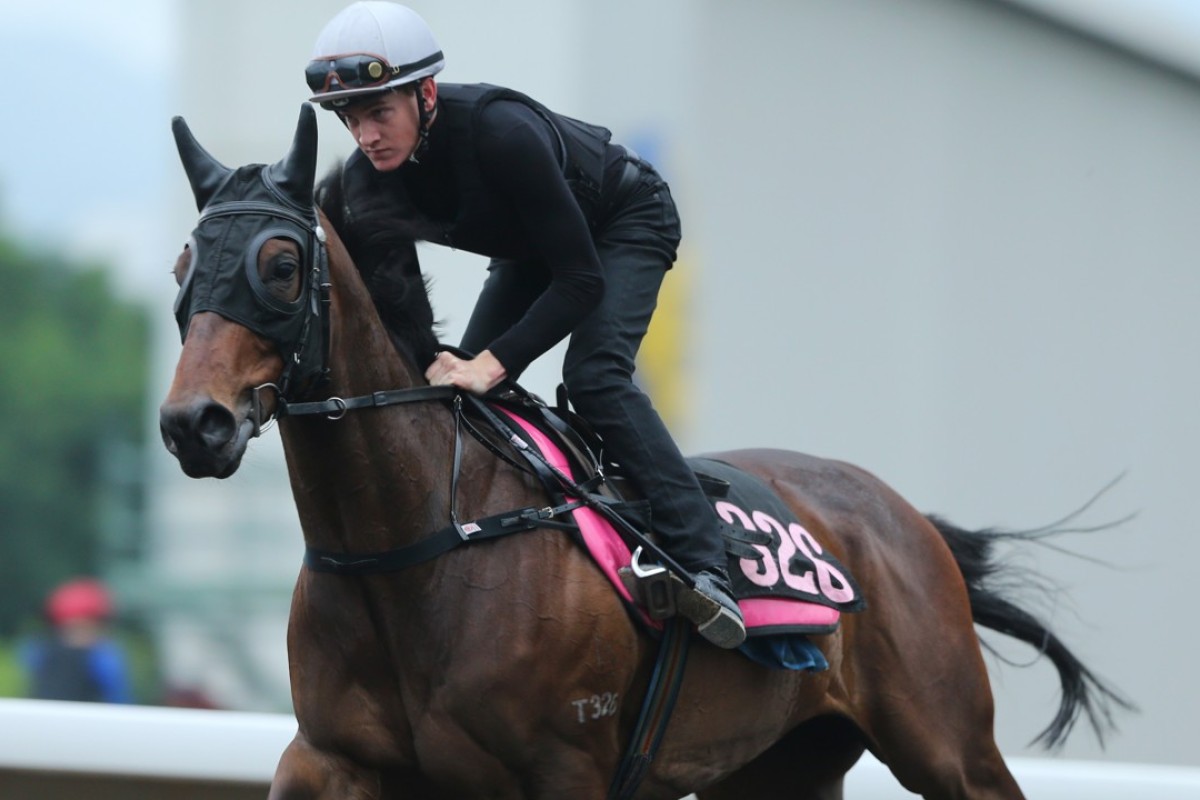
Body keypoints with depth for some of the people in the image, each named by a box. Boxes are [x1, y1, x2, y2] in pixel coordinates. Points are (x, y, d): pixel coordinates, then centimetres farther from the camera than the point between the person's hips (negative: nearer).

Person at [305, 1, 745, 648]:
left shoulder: (500, 131, -40)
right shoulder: (367, 179, -22)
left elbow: (581, 278, -38)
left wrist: (493, 364, -45)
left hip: (625, 223, -7)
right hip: (529, 248, 7)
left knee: (593, 376, -27)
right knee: (457, 388, -3)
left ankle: (703, 565, -31)